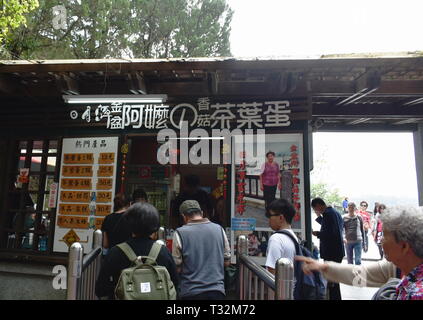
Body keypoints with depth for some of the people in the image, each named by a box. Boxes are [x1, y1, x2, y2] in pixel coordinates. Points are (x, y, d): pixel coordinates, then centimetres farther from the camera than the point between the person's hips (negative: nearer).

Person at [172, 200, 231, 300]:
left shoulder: (180, 233, -12)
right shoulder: (219, 229, -2)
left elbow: (177, 268, -8)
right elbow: (226, 261, 5)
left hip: (191, 292, -2)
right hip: (217, 289, 2)